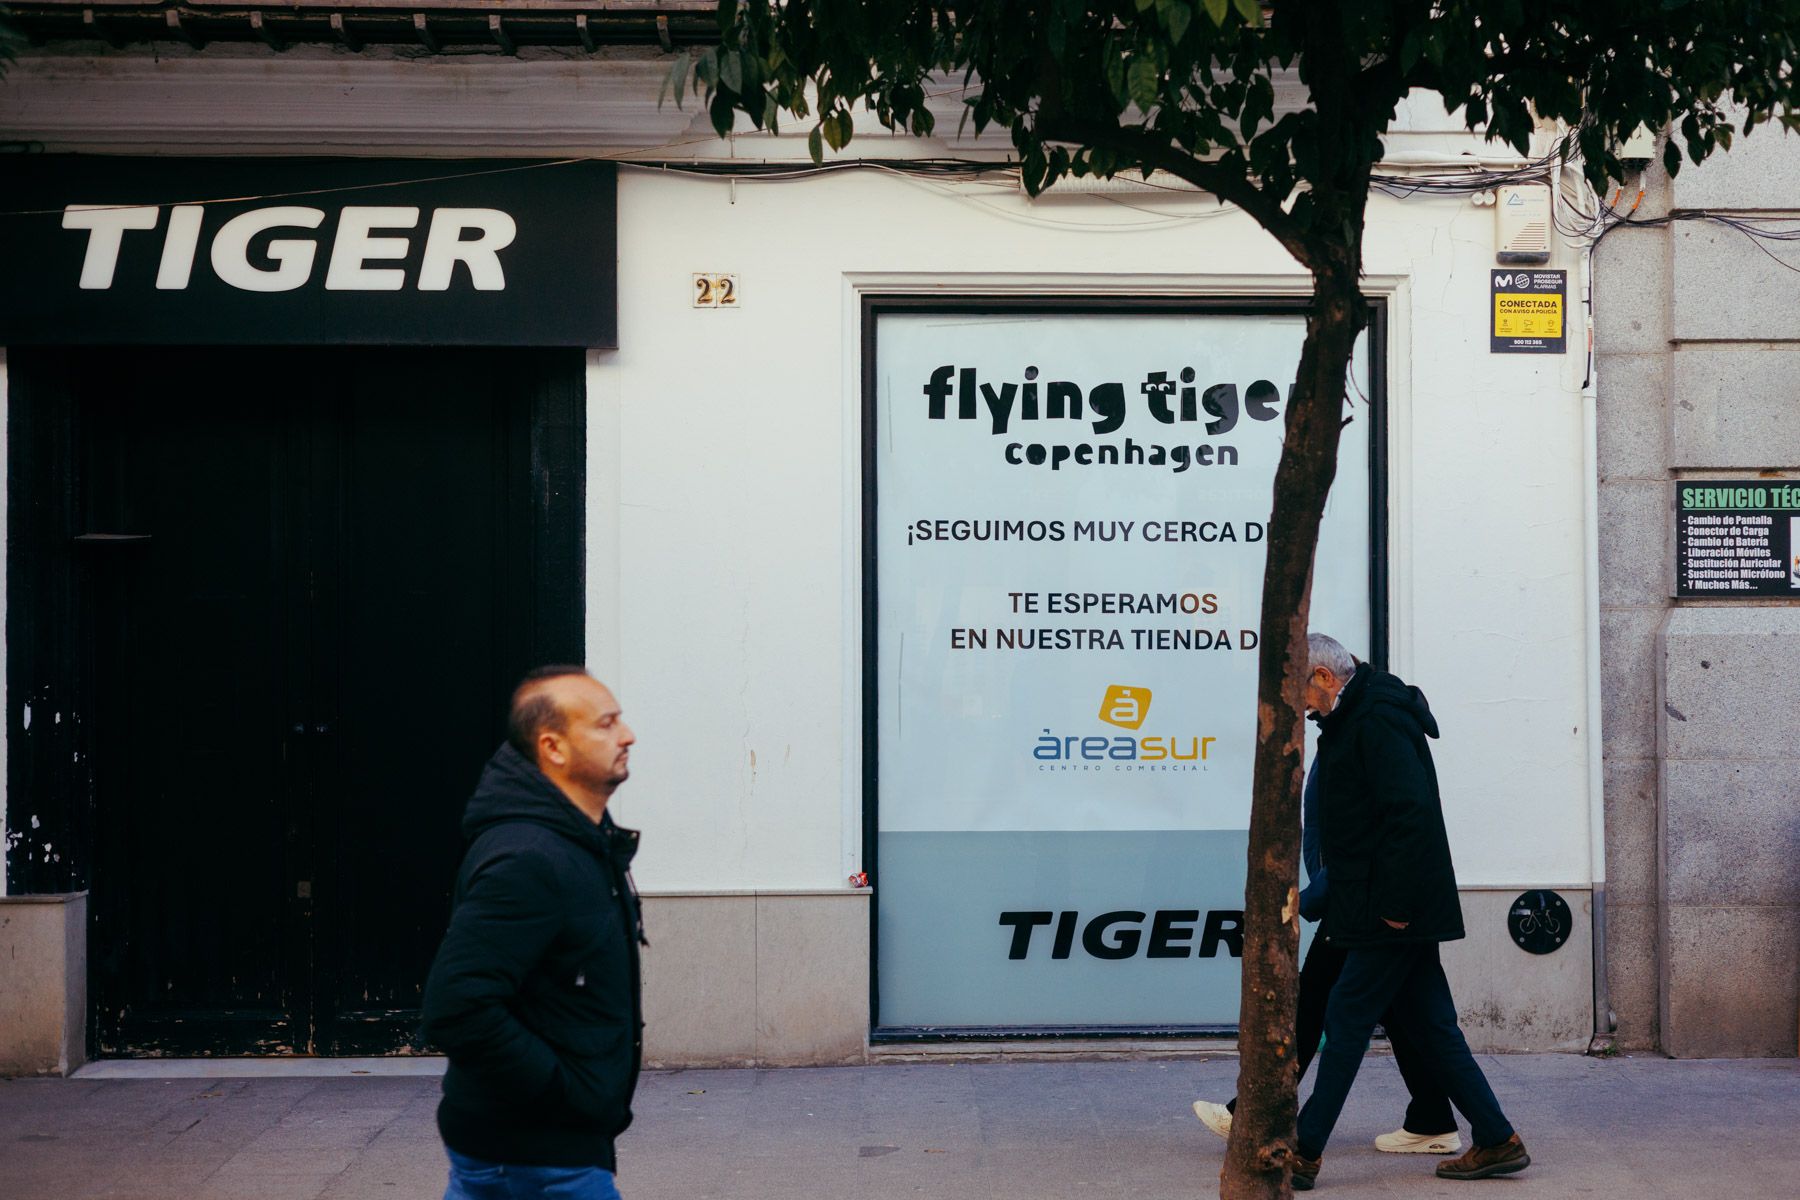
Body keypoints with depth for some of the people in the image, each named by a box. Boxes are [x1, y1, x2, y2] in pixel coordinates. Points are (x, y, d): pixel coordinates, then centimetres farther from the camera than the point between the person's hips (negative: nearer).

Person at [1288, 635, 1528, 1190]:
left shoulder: (1378, 721, -15)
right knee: (1429, 1025, 10)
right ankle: (1497, 1141, 14)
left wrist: (1394, 904, -22)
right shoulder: (1356, 718, 17)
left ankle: (1304, 1154, -4)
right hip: (1399, 908, 10)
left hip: (1393, 912, -10)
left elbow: (1410, 812, -22)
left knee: (1347, 1020, -7)